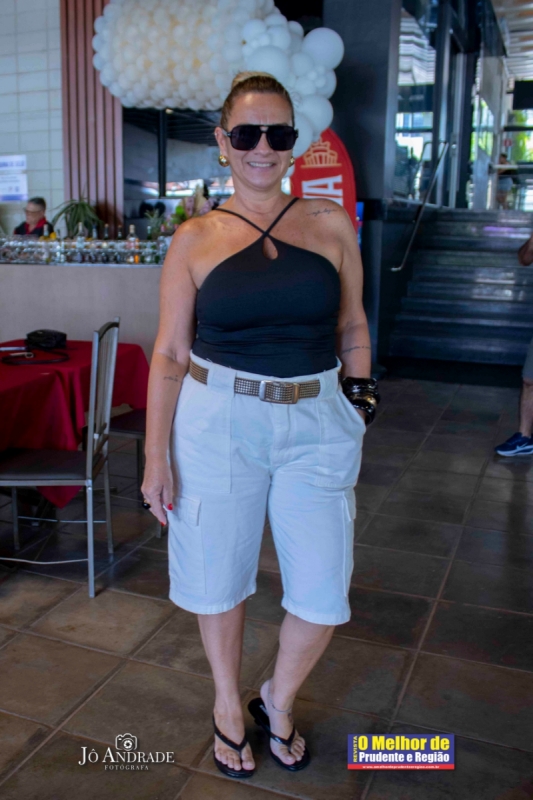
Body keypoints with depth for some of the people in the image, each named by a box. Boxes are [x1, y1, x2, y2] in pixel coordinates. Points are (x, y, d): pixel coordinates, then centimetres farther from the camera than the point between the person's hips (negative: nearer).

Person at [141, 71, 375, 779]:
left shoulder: (331, 224, 4)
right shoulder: (194, 240, 0)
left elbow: (352, 327, 12)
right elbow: (170, 354, 0)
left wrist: (359, 397, 3)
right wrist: (157, 456, -3)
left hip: (316, 426, 1)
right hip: (217, 423, -1)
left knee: (322, 598, 4)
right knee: (219, 580, 13)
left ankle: (279, 700, 36)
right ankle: (228, 703, 42)